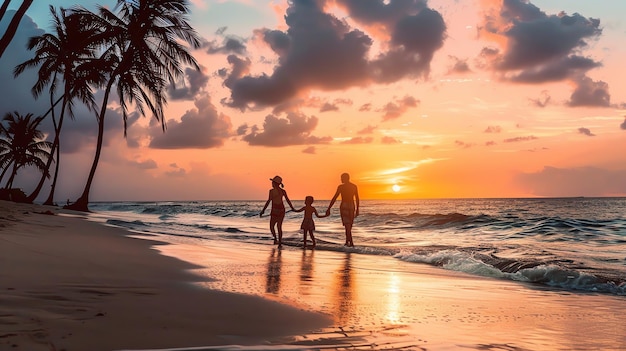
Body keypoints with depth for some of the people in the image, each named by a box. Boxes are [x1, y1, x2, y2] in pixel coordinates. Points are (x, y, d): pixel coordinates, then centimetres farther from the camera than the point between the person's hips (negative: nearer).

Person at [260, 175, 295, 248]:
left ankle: (276, 239, -5)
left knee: (272, 226, 13)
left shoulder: (272, 190, -15)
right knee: (279, 227, 13)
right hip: (282, 210, 5)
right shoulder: (283, 191, 1)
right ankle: (280, 243, 6)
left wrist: (263, 210, -12)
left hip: (275, 211, -5)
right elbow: (288, 200, 6)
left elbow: (268, 201, -18)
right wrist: (292, 208, 20)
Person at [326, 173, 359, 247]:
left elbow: (334, 198, -9)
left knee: (347, 224, -4)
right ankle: (347, 241, 21)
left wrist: (328, 209, -6)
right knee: (349, 224, 15)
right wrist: (357, 209, 19)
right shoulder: (354, 186, 7)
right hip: (352, 206, 5)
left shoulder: (341, 187, -7)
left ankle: (350, 242, -12)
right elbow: (357, 199, 10)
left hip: (344, 206, -5)